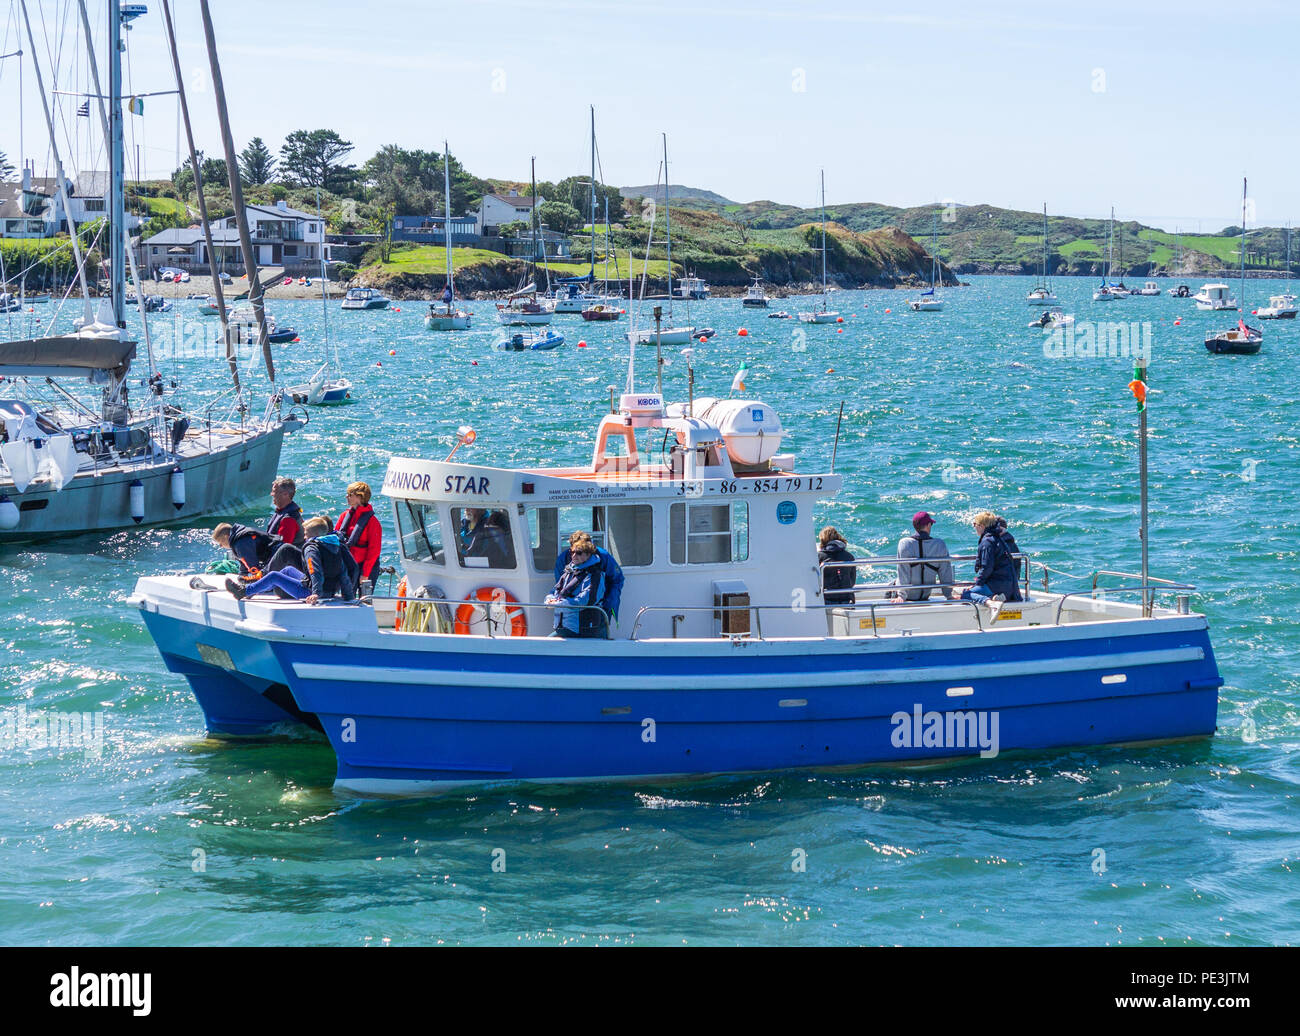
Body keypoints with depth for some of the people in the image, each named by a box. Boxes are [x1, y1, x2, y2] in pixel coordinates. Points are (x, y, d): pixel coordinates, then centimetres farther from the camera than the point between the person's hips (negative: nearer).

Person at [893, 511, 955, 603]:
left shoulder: (904, 543, -18)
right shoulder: (940, 545, -13)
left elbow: (903, 573, -17)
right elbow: (945, 574, -5)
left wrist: (901, 596, -12)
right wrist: (949, 595, 6)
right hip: (925, 596, 2)